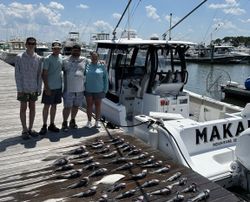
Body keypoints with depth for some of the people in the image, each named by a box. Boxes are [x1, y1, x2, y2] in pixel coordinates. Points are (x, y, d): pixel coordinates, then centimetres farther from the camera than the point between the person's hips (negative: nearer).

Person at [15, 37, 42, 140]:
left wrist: (39, 88, 1)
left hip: (34, 88, 3)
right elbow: (17, 74, -4)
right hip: (23, 88, -3)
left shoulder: (38, 58, 2)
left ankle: (30, 129, 22)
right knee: (23, 108, 5)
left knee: (32, 108, 10)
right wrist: (19, 89, -9)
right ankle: (24, 130, 14)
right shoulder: (19, 57, -4)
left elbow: (39, 74, 5)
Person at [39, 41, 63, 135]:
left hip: (58, 86, 6)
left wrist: (62, 84, 15)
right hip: (50, 87, -6)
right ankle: (44, 126, 11)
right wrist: (46, 87, -17)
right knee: (47, 106, 1)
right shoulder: (47, 59, -11)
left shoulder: (61, 57, 8)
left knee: (54, 105, 13)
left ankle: (52, 125, 22)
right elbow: (44, 74, -13)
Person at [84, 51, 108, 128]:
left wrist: (105, 89, -4)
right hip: (88, 90, 1)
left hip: (98, 90, -1)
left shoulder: (102, 66, -4)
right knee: (89, 105, 9)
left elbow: (105, 78, -1)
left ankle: (97, 121, 20)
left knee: (98, 105, 9)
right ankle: (89, 121, 21)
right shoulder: (87, 66, 0)